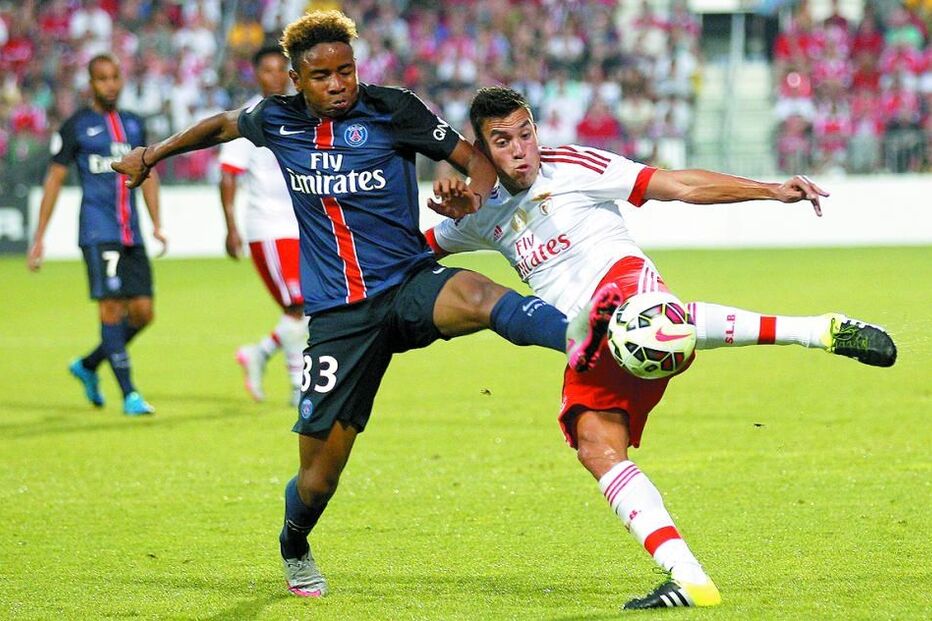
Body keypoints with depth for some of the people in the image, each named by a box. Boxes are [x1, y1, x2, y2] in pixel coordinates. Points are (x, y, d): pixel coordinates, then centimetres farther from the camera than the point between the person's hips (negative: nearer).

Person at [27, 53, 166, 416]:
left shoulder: (133, 125, 15)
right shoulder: (77, 126, 0)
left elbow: (147, 173, 21)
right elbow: (54, 179, 2)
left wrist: (157, 224, 10)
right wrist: (39, 237, -1)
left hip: (132, 235, 6)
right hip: (98, 233, -6)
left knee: (142, 313, 2)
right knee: (111, 308, -13)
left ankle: (87, 367, 23)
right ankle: (129, 394, -11)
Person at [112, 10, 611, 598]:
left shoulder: (391, 109, -4)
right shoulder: (277, 120, 6)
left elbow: (476, 159, -2)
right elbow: (223, 125, 29)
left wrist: (470, 197, -23)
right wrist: (154, 154, 36)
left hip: (410, 284, -2)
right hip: (338, 316, 2)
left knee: (476, 296, -39)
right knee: (319, 473, 2)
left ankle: (580, 340, -65)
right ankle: (294, 549, 34)